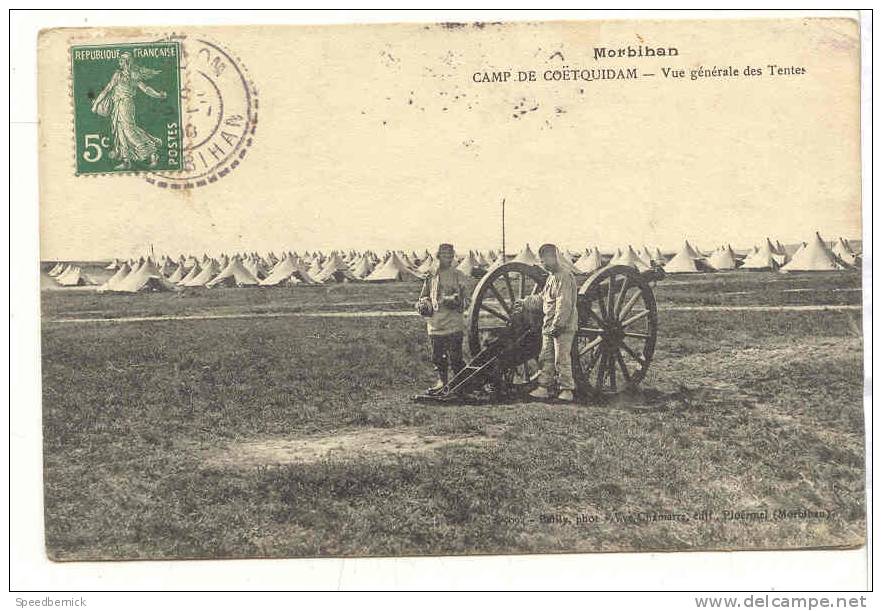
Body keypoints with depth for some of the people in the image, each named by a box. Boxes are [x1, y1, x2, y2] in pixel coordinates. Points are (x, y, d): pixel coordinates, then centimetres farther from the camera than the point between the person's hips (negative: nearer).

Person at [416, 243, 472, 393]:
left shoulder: (458, 276, 2)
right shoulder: (431, 276, 11)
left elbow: (466, 298, 2)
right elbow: (424, 296, 22)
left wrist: (457, 301, -18)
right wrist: (424, 304, 2)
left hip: (453, 324, -4)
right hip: (435, 323, 4)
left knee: (455, 357, -4)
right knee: (438, 356, 10)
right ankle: (442, 381, 22)